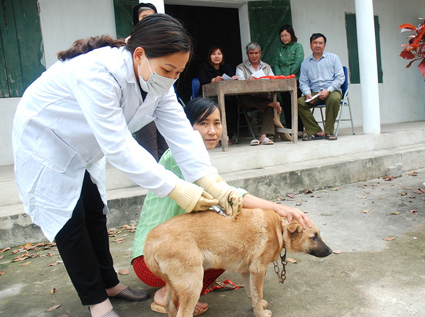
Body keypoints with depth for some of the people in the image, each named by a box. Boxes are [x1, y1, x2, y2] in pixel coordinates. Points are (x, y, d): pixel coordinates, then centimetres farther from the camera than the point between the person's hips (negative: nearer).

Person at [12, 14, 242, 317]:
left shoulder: (159, 81, -16)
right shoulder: (96, 73, -39)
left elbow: (181, 133, -23)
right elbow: (118, 146, -41)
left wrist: (214, 185, -33)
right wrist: (176, 189, -41)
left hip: (82, 148, 7)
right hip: (45, 141, -6)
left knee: (95, 213, 12)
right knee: (69, 221, -2)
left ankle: (110, 283, 28)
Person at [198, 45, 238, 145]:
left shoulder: (227, 67, 20)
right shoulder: (203, 67, 8)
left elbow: (232, 77, 3)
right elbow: (203, 82, -9)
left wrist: (234, 78, -22)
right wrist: (213, 80, -28)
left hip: (227, 96, 3)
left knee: (231, 101, -31)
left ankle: (229, 136, -27)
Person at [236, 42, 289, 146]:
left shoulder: (267, 67, 25)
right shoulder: (241, 67, 16)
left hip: (265, 98, 1)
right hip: (250, 100, -1)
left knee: (269, 107, -33)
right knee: (244, 99, -37)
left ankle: (264, 135, -38)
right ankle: (273, 104, -33)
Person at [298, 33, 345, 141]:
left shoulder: (333, 58, 11)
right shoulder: (305, 62, 16)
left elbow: (340, 77, 1)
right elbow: (303, 82, 9)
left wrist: (328, 90, -15)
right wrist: (308, 94, -14)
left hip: (332, 91, -2)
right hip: (314, 92, 2)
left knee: (334, 99, -37)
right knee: (299, 102, -26)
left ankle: (329, 131, -22)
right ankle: (316, 132, -22)